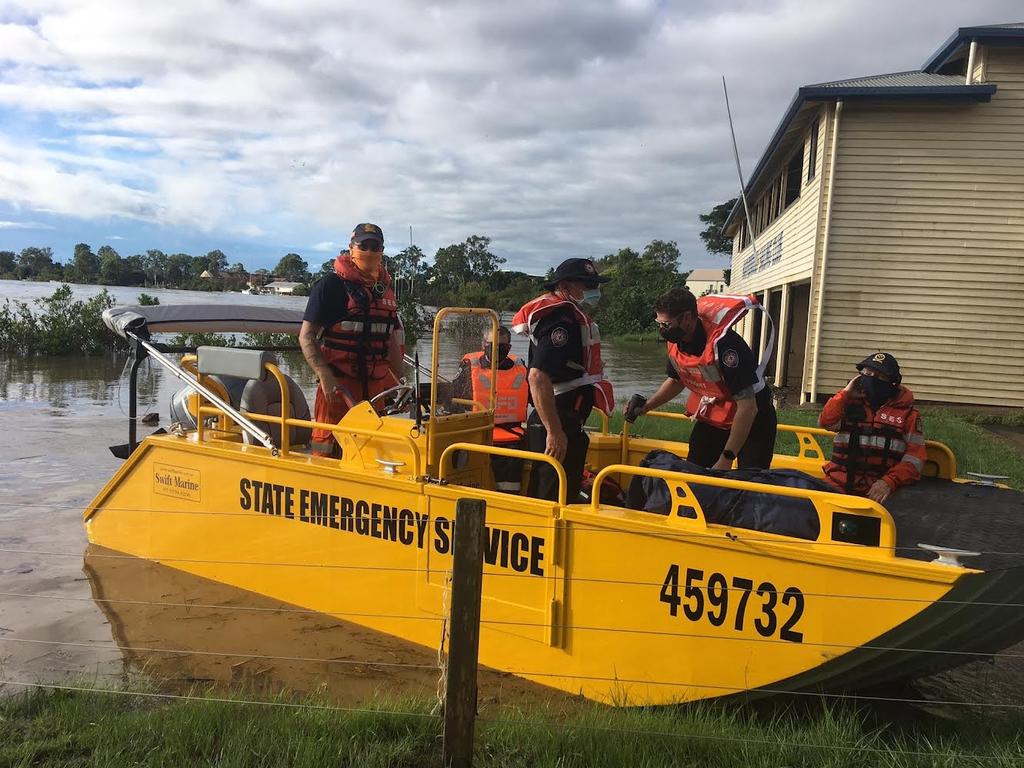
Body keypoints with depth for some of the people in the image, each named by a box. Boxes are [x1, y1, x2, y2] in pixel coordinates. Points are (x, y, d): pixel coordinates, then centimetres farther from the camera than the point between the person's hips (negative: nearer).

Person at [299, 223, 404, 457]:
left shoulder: (386, 289, 15)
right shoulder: (331, 285, -4)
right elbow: (306, 336, -8)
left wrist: (400, 380, 18)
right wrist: (325, 376, -19)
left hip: (377, 382, 6)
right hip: (340, 383, -6)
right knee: (328, 449, -5)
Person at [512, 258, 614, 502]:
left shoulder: (572, 317, 17)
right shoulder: (562, 320, -17)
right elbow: (538, 376, -28)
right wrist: (555, 432, -29)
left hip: (565, 423, 11)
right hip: (558, 427, -11)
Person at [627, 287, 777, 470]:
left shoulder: (723, 343, -32)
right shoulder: (675, 342, -9)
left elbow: (748, 408, -29)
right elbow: (676, 381, 14)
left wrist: (727, 458, -27)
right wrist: (645, 407, -1)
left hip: (752, 421, -7)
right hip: (710, 418, 7)